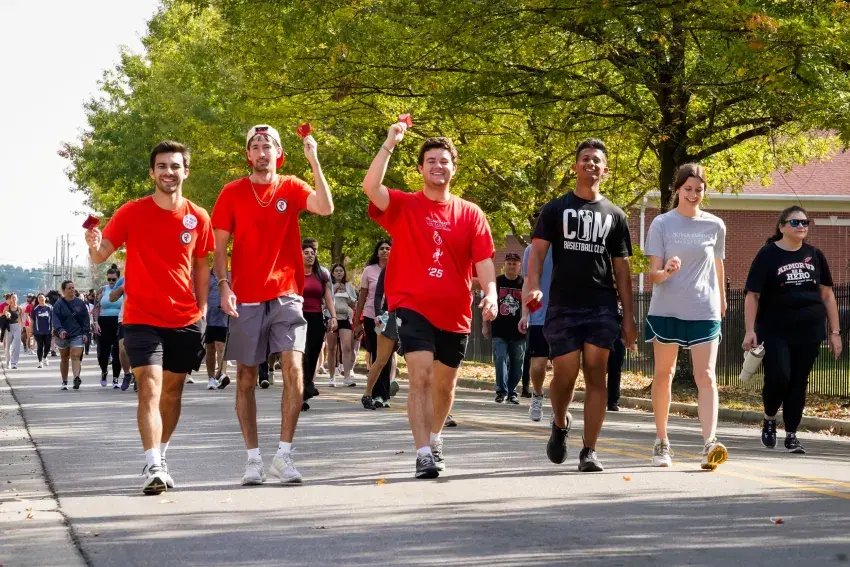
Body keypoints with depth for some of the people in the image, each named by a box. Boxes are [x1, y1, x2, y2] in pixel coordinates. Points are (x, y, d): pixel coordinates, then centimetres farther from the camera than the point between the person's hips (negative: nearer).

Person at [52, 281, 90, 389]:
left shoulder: (80, 303, 5)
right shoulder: (59, 304, -2)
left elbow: (86, 319, 7)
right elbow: (56, 319, -11)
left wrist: (85, 333, -2)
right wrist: (59, 330, -28)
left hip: (77, 335, 0)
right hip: (62, 336, 0)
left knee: (76, 356, -16)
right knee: (64, 359, 12)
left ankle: (76, 377, -32)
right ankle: (64, 382, 21)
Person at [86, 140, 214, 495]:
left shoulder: (198, 218, 2)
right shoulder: (131, 213, -5)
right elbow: (101, 255, -7)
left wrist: (203, 309, 8)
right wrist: (94, 246, -30)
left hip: (186, 320, 3)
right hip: (142, 318, -3)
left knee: (172, 390, 13)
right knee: (150, 388, -16)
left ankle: (160, 458, 28)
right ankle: (152, 467, -22)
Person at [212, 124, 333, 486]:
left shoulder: (291, 188, 5)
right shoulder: (233, 193, 4)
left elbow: (325, 208, -13)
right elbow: (220, 246, 4)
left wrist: (313, 161, -18)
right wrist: (223, 286, -10)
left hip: (285, 295, 0)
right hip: (245, 299, 1)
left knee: (294, 368, -14)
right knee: (246, 378, 4)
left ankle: (284, 454, -8)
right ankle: (253, 457, 13)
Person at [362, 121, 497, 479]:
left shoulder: (471, 214, 5)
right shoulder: (403, 207, -1)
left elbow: (484, 261, 1)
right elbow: (370, 187, -18)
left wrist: (490, 294, -17)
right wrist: (390, 144, -20)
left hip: (455, 313, 3)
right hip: (413, 306, -3)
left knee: (444, 383, 17)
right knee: (420, 376, -18)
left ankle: (434, 438, 42)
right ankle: (424, 454, -18)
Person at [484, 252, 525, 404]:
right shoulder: (496, 282, 4)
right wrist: (485, 325, 5)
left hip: (518, 332, 1)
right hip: (499, 331, -1)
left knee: (516, 363, 5)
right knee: (501, 360, -10)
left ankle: (512, 392, 15)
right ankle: (501, 391, -8)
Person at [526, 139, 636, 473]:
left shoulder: (614, 215, 11)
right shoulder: (556, 209, 8)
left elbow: (622, 269, 11)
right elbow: (538, 251, 0)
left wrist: (628, 317, 4)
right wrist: (534, 286, -20)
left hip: (602, 307, 1)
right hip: (563, 306, -1)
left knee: (596, 376, -4)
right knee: (565, 375, -1)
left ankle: (589, 450, -1)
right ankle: (560, 424, 30)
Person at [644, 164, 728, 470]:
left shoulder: (715, 226, 5)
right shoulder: (662, 224, -1)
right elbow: (653, 273, -5)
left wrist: (721, 299, 26)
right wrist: (666, 272, -26)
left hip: (704, 312, 0)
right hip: (666, 309, 0)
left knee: (706, 377, -12)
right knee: (663, 375, 9)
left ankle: (710, 443, -22)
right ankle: (661, 442, 21)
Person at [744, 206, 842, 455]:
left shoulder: (814, 255, 9)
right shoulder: (768, 255, -2)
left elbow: (827, 295, 13)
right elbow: (753, 295, -4)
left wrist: (835, 332, 8)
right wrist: (750, 331, -12)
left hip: (808, 332, 3)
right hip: (775, 332, -3)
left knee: (799, 382, 3)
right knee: (778, 377, -14)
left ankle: (791, 434, 13)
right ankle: (769, 419, 14)